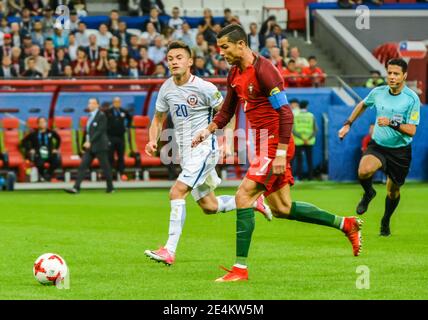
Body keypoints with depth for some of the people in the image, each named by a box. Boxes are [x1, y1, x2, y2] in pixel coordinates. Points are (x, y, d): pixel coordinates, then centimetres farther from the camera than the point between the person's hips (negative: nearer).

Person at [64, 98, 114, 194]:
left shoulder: (101, 115, -10)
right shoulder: (91, 116, 15)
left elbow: (100, 131, -18)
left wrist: (90, 142, -21)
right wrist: (87, 142, 8)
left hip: (99, 146, -8)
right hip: (90, 146, 8)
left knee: (105, 167, 1)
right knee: (83, 166, -3)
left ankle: (110, 188, 13)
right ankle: (76, 188, -8)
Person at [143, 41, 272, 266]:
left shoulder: (203, 88, -13)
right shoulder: (166, 89, 4)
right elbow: (158, 119, 15)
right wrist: (153, 140, -3)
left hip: (204, 148, -7)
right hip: (185, 152, 7)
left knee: (177, 192, -22)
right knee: (209, 206, 14)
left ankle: (169, 250, -23)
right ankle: (252, 201, 38)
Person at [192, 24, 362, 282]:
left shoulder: (264, 70, -18)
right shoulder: (235, 74, 10)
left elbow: (286, 113, -20)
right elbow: (228, 110, 24)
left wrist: (280, 154, -23)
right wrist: (208, 131, 8)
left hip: (274, 145, -10)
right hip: (262, 145, 10)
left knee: (243, 196, -15)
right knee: (282, 209, 11)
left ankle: (240, 268, -12)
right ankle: (346, 224, 24)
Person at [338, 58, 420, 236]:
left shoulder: (412, 99, -14)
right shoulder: (378, 92, -3)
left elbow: (411, 130, -18)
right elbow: (363, 105, 21)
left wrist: (392, 123, -31)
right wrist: (348, 124, 20)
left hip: (400, 151, -1)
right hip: (377, 146, 1)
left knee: (393, 191, 11)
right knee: (364, 171, -30)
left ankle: (385, 222, 40)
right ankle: (368, 193, 6)